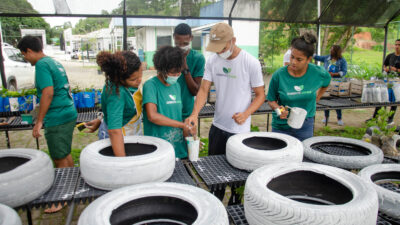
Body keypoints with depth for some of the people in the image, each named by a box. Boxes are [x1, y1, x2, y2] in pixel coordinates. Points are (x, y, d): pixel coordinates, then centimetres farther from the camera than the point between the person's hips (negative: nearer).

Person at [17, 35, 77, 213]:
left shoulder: (42, 65, -12)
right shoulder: (55, 63, 15)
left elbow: (48, 93, -21)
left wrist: (39, 121, -17)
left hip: (57, 119, -9)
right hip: (69, 114, 9)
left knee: (60, 160, 1)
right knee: (65, 155, 20)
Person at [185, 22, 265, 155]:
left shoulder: (251, 63, -13)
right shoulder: (212, 61, -2)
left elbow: (260, 95, -7)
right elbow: (204, 90, -3)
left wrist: (246, 114, -25)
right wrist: (194, 114, -19)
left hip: (240, 130, -4)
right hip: (217, 126, 4)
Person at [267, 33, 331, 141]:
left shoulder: (318, 73, -9)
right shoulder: (279, 75, -14)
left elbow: (326, 83, 17)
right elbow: (271, 100, -3)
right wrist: (278, 109, -21)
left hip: (305, 126, 1)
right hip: (281, 125, -1)